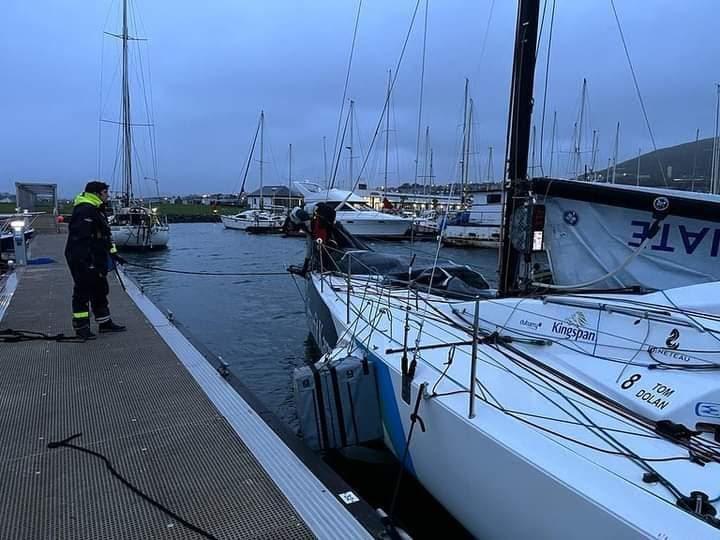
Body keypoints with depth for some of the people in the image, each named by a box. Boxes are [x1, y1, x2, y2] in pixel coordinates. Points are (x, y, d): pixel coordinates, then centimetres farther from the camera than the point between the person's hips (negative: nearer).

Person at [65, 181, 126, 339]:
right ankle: (81, 327, 7)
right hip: (83, 261, -11)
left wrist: (113, 253, 19)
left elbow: (105, 236, 24)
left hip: (96, 261, 11)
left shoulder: (97, 210, 17)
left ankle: (105, 323, 25)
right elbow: (80, 237, -24)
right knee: (83, 293, -2)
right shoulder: (84, 210, -18)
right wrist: (86, 262, -26)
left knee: (101, 291, 16)